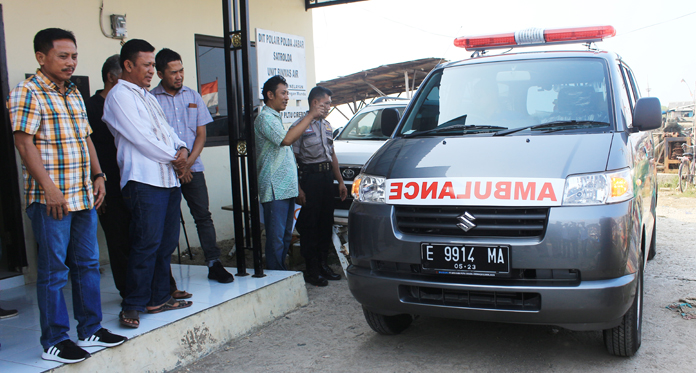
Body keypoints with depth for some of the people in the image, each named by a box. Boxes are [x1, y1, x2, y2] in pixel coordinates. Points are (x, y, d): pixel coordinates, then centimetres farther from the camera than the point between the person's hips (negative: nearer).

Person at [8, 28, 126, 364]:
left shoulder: (74, 95, 16)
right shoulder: (27, 93, -7)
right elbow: (24, 143, -14)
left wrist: (98, 176, 13)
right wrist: (50, 188, -18)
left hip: (84, 196, 8)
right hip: (51, 198, -8)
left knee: (88, 264, 13)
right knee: (53, 270, 1)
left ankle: (91, 329, 25)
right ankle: (54, 342, 12)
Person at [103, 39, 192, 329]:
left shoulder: (148, 97, 24)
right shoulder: (119, 96, -4)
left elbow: (166, 129, 22)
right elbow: (141, 137, -13)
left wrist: (182, 149, 0)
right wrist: (173, 158, -6)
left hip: (169, 179, 9)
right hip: (144, 181, -9)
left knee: (167, 243, 10)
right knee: (146, 244, -10)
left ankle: (159, 299, 20)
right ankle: (132, 307, 0)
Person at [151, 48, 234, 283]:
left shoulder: (193, 97, 10)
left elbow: (201, 134, 9)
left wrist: (188, 162, -4)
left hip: (192, 167, 3)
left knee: (203, 215, 1)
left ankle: (214, 264, 5)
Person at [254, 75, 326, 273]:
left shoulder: (275, 118, 23)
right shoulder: (265, 118, -10)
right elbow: (286, 139, -25)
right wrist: (310, 116, -20)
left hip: (286, 188, 10)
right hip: (274, 189, -10)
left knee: (286, 235, 13)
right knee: (276, 237, -6)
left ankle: (282, 273, 21)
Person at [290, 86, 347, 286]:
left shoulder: (326, 125, 17)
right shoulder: (299, 126, -7)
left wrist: (340, 181, 17)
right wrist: (298, 189, -16)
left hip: (327, 176, 7)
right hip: (310, 177, -7)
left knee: (326, 223, 11)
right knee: (309, 225, -3)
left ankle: (323, 264, 22)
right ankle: (312, 271, 4)